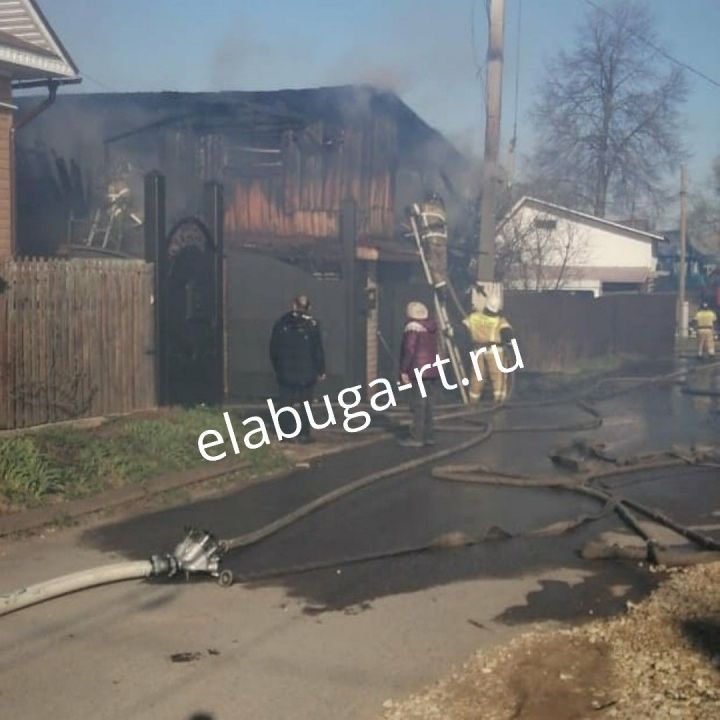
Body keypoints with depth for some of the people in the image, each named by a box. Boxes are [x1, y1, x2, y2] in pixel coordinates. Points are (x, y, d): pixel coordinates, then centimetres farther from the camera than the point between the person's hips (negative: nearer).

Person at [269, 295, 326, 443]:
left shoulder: (281, 323, 2)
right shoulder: (312, 325, -8)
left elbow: (273, 349, 6)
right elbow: (318, 350, -7)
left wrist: (277, 368, 16)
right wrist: (321, 370, 2)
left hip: (285, 373, 3)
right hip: (306, 374, -3)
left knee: (286, 403, 11)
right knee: (304, 405, 4)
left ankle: (286, 432, 13)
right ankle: (303, 434, 4)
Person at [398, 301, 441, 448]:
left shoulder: (413, 327, -10)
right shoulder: (431, 326, 13)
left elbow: (409, 350, -16)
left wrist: (403, 371, -12)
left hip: (420, 371, -8)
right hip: (433, 370, 8)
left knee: (418, 405, -6)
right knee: (428, 405, 12)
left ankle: (417, 437, -5)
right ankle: (429, 435, 16)